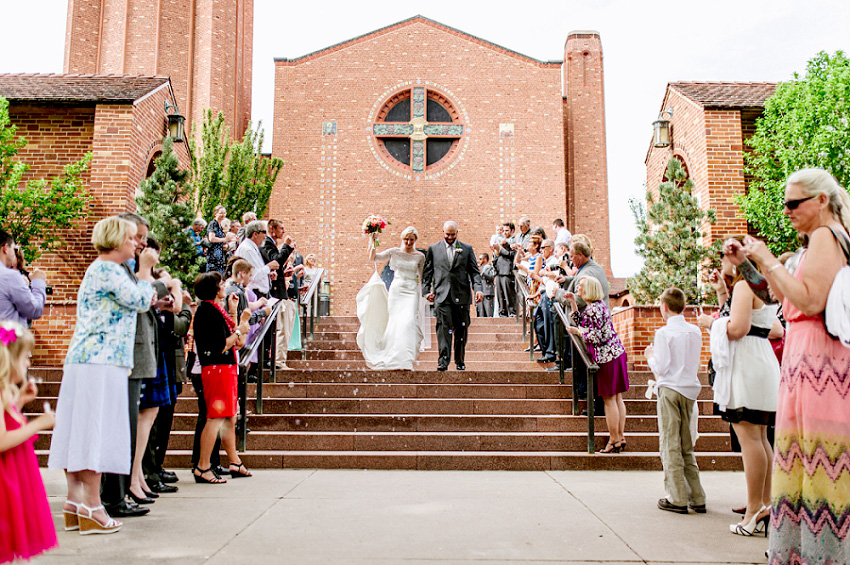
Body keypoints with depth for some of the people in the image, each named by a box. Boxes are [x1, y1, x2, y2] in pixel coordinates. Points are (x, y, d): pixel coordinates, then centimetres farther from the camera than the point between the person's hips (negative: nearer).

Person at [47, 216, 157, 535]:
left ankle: (74, 501, 14)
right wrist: (145, 269, 1)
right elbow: (141, 301, -12)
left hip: (83, 360, 10)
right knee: (95, 430, -7)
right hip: (102, 361, -10)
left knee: (80, 429, 9)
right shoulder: (108, 270, -9)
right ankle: (91, 507, -4)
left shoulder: (100, 269, 22)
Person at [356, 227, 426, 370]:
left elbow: (422, 277, 14)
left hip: (411, 292, 0)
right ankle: (392, 359, 15)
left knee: (408, 322, -15)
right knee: (395, 322, 1)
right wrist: (373, 242, -6)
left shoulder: (420, 256, 7)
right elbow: (373, 258, 3)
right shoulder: (394, 252, 5)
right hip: (396, 290, 1)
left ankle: (405, 360, -13)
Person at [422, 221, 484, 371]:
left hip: (462, 295, 1)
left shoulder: (467, 249, 11)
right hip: (442, 295, -1)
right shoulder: (433, 249, 11)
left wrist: (478, 289, -7)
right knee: (444, 327, -12)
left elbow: (474, 271, 7)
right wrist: (426, 290, 1)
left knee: (461, 329, 6)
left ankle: (460, 361, 20)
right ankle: (443, 361, -14)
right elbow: (427, 272, 12)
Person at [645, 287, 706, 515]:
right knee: (686, 445, 14)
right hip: (690, 389, 6)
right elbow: (695, 363, 16)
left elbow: (660, 367, -14)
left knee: (670, 445, 0)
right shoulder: (695, 332, 7)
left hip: (670, 389, -6)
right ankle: (697, 498, 14)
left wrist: (650, 355, 5)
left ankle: (677, 499, 1)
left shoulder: (664, 333, -11)